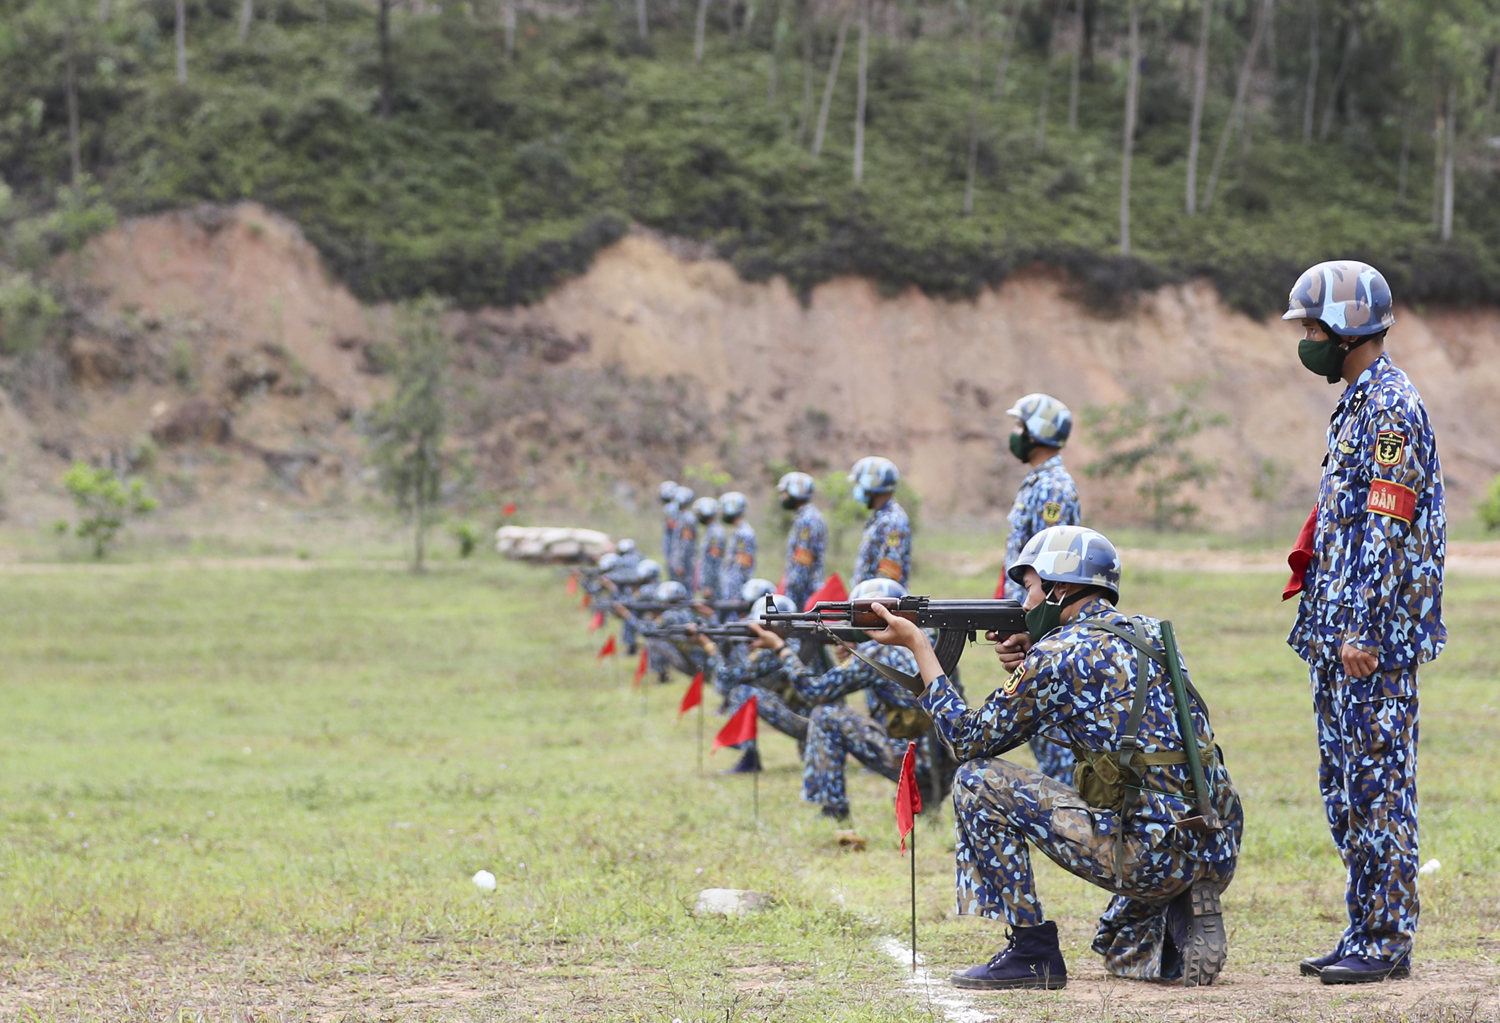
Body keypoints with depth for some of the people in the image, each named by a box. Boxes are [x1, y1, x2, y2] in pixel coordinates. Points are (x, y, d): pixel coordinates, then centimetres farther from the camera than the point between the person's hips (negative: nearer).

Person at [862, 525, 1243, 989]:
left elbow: (969, 741, 2)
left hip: (1148, 857, -8)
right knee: (1121, 951, 36)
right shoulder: (1149, 637, 16)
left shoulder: (1059, 656, -7)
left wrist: (919, 646, 10)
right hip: (1219, 858, 8)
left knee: (978, 782, -1)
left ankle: (1032, 952, 1)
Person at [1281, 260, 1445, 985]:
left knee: (1378, 785, -6)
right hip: (1340, 631, 10)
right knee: (1344, 785, 12)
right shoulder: (1356, 404, 17)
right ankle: (1364, 931, 17)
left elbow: (1388, 528, -19)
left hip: (1377, 636, -10)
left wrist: (1361, 629, -22)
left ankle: (1387, 942, -3)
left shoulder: (1391, 408, -14)